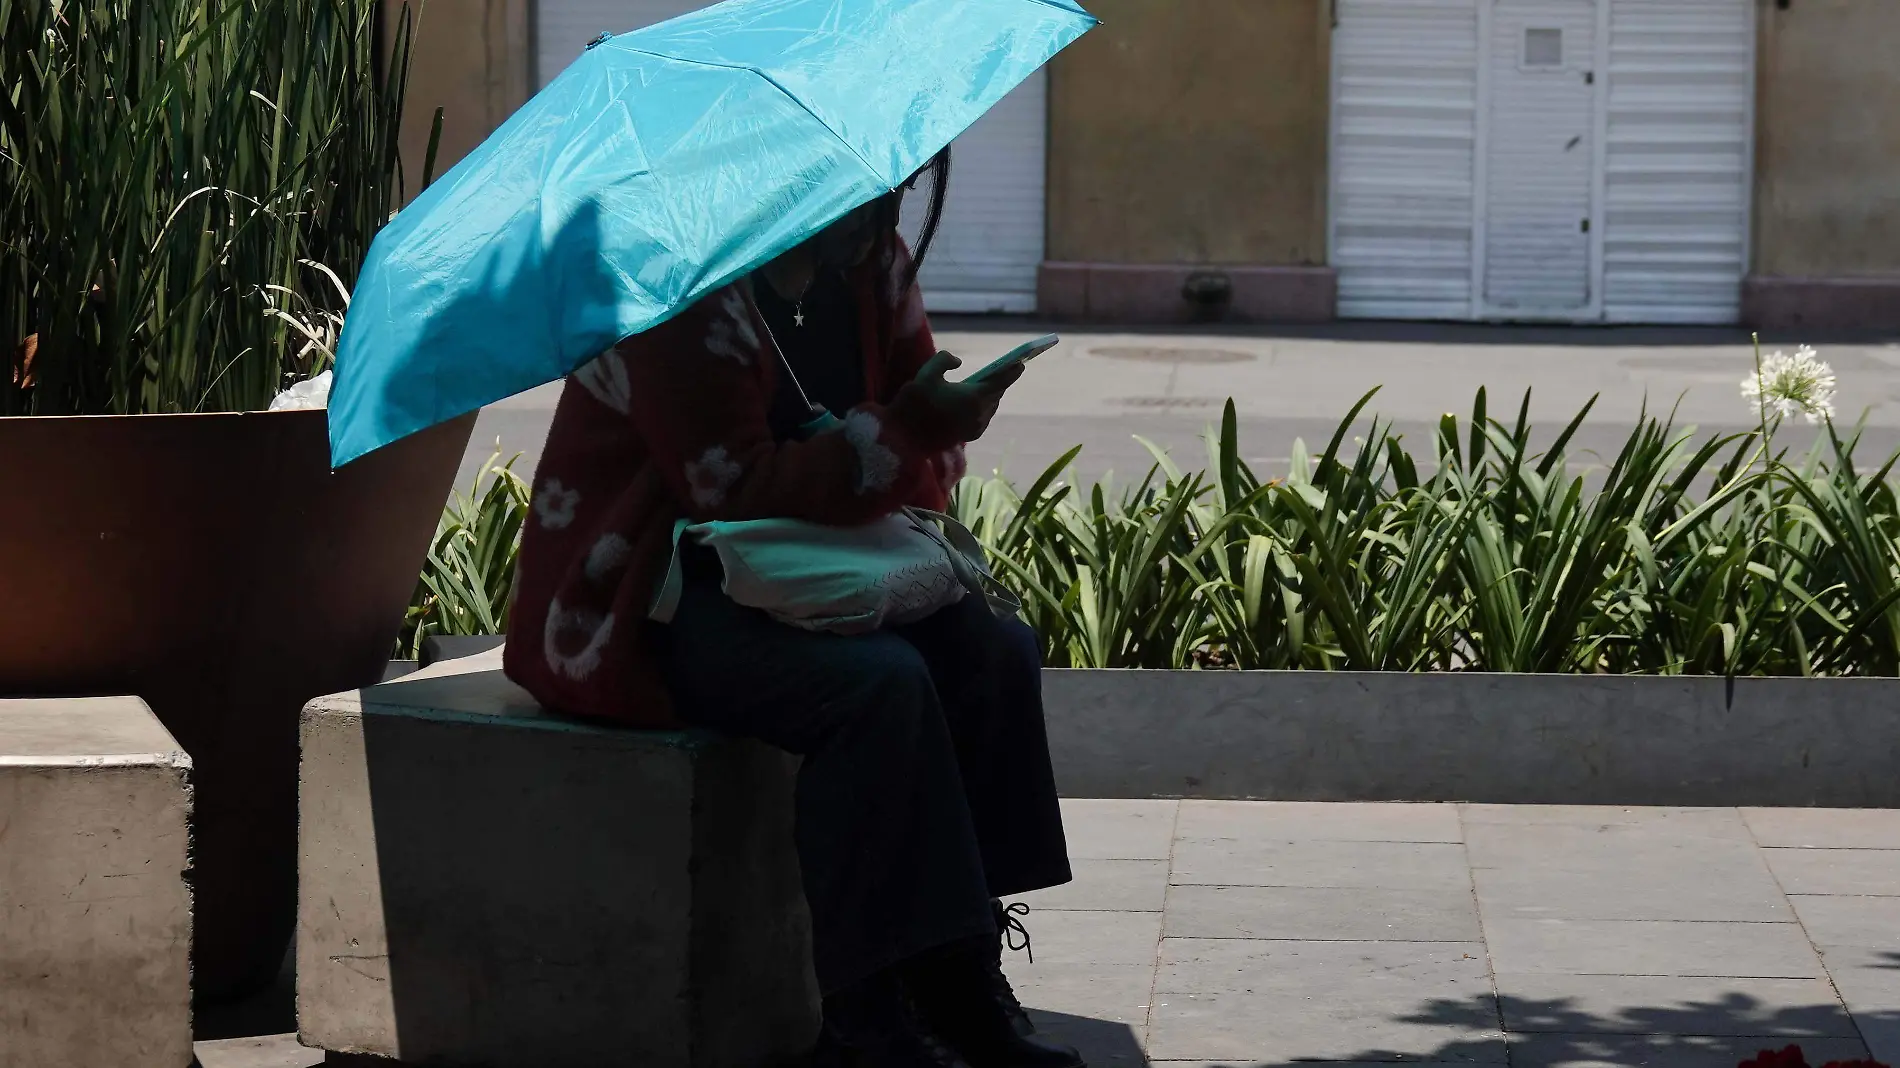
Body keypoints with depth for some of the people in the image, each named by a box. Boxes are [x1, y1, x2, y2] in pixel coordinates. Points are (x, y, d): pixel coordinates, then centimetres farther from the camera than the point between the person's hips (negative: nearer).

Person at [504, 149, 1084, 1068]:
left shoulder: (871, 268, 6)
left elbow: (927, 454, 10)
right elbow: (736, 487, -24)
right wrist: (904, 431, -30)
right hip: (643, 601, -8)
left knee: (996, 653, -14)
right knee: (878, 681, -31)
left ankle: (962, 981, -11)